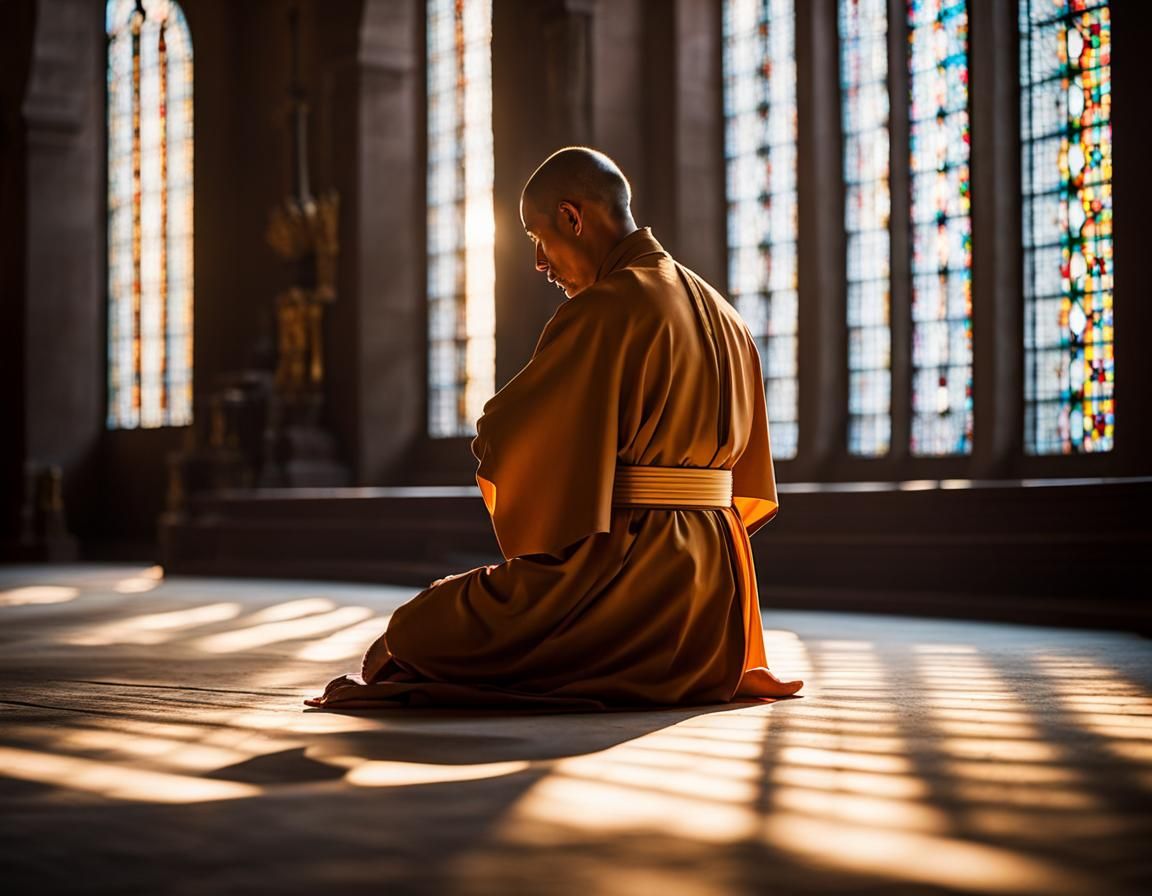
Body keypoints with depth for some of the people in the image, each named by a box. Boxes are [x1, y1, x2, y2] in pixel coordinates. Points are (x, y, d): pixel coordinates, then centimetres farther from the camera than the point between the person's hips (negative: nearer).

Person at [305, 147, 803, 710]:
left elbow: (501, 433, -12)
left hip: (628, 574, -9)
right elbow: (747, 483, 18)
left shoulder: (604, 310, -15)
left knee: (415, 632, -3)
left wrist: (488, 435, 12)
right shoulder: (721, 315, 13)